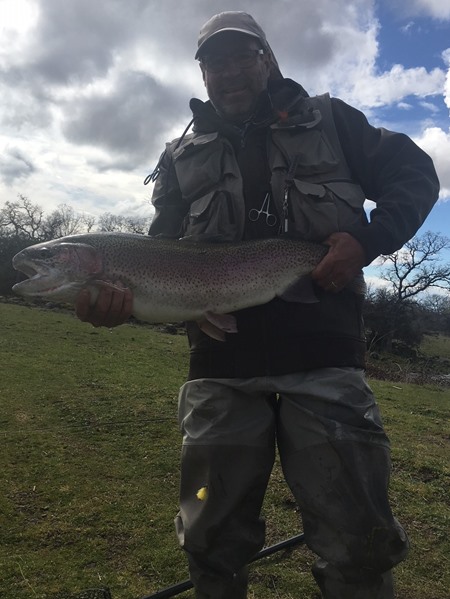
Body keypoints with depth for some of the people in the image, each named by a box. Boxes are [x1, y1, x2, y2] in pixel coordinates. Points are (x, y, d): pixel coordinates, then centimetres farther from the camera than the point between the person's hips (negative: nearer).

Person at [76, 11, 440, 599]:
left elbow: (415, 173, 13)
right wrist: (124, 297, -14)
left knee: (359, 549, 6)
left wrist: (368, 240, -7)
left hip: (324, 358, -1)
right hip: (220, 368, 2)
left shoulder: (329, 121, 14)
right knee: (213, 543, 16)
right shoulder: (180, 157, 16)